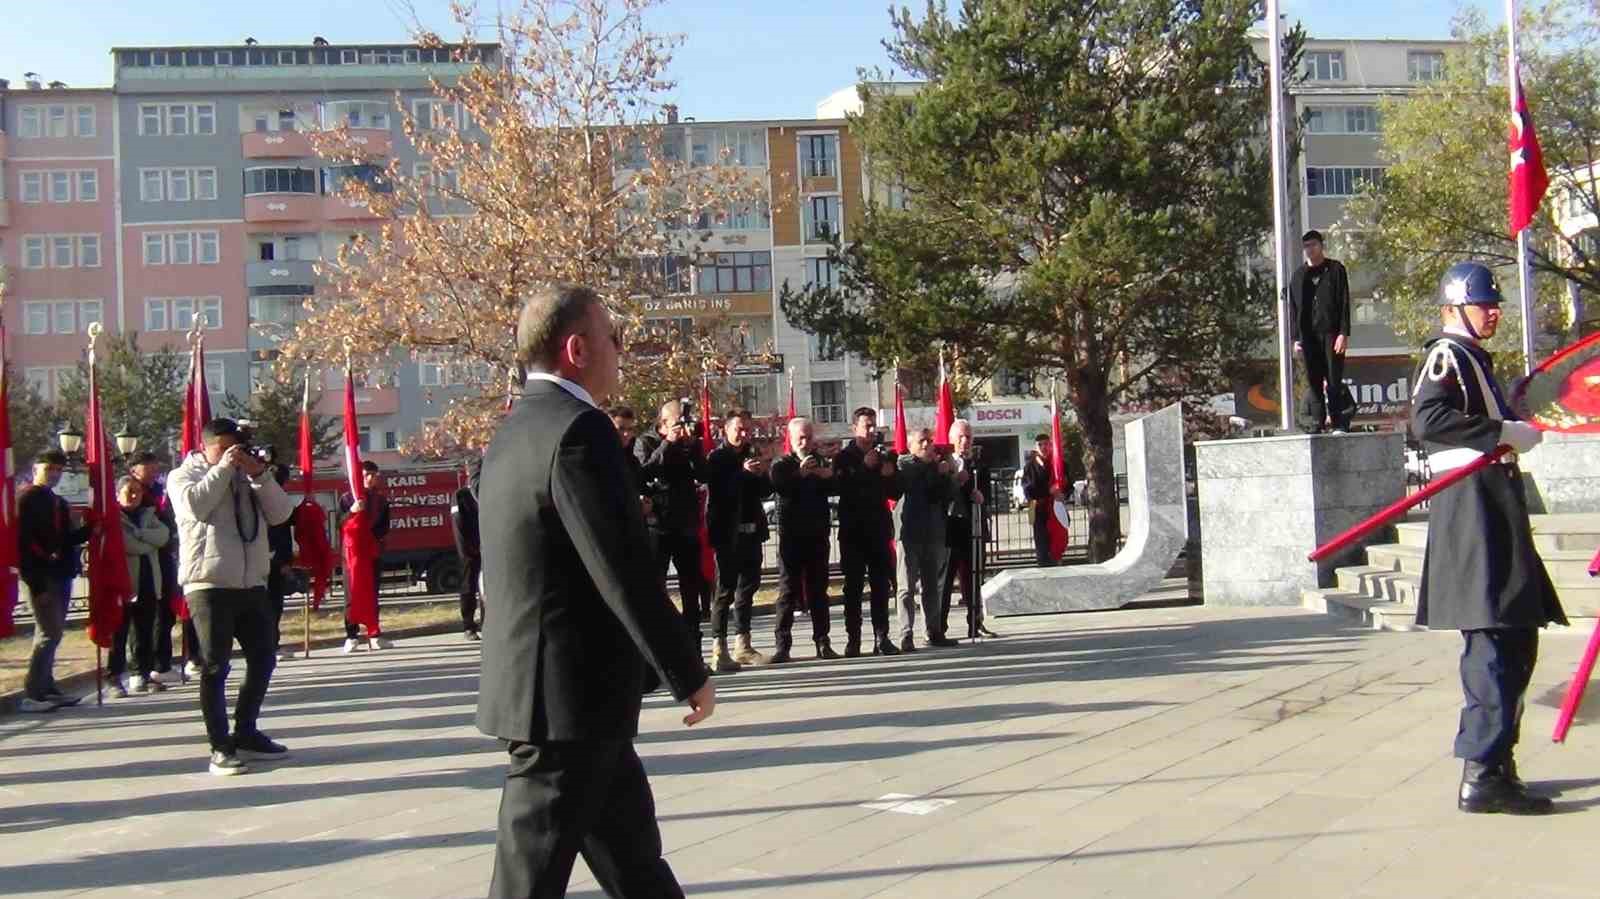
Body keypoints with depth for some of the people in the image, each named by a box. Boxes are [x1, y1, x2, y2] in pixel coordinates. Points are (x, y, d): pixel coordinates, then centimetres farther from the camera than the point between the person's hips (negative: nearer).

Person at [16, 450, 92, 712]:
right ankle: (32, 694, -9)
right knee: (49, 633, -12)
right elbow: (23, 541, -15)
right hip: (41, 577, -8)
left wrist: (89, 530, 3)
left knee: (52, 633, 12)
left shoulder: (58, 503, 18)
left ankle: (47, 688, 19)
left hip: (60, 576, 8)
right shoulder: (27, 498, -6)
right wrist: (34, 580, -21)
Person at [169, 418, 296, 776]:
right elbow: (195, 503, -18)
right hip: (209, 586, -6)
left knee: (263, 659, 10)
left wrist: (260, 474, -5)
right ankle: (220, 747, 0)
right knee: (215, 667, -4)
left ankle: (245, 733, 24)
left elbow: (281, 513, 5)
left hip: (252, 584, 6)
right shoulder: (184, 475, 4)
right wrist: (222, 468, -13)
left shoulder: (247, 477, 18)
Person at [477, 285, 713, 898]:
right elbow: (625, 573, -21)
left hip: (537, 689, 10)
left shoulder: (513, 433, 13)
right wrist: (691, 676, -11)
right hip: (569, 697, -10)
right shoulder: (578, 430, -17)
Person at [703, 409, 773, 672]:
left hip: (751, 530, 7)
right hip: (728, 532, -7)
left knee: (749, 585, 10)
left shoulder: (752, 456, 14)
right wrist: (743, 472, -25)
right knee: (725, 588, -7)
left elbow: (765, 492, 11)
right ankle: (719, 649, -6)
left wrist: (762, 474, -7)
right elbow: (718, 489, -18)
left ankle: (743, 645, 18)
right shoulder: (717, 458, -5)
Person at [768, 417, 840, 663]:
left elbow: (836, 488, 2)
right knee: (788, 590, -4)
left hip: (817, 534, 3)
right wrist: (800, 474, -29)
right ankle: (782, 645, -5)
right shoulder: (782, 465, 4)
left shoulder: (821, 462, 13)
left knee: (818, 590, 6)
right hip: (791, 535, -3)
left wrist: (829, 475, -16)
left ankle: (822, 643, 8)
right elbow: (780, 487, -16)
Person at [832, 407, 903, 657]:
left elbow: (896, 494, 12)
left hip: (880, 529, 3)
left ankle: (882, 638, 5)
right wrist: (865, 467, -17)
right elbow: (843, 489, -14)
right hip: (853, 530, -3)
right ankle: (853, 639, 1)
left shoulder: (885, 457, 11)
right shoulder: (844, 458, 1)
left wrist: (890, 475, -8)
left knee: (881, 585, 2)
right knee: (853, 586, -1)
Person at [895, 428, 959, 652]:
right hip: (910, 531, -5)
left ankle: (933, 632, 18)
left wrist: (947, 475, -10)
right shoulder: (903, 463, 0)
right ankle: (906, 635, -5)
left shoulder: (939, 465, 14)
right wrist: (936, 471, -17)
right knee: (908, 587, -5)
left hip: (934, 532, 5)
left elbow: (950, 495, 6)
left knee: (933, 587, 11)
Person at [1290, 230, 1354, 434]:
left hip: (1331, 333, -3)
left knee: (1334, 381, -6)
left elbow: (1344, 303, 0)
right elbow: (1293, 308, 13)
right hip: (1308, 336, 3)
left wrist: (1343, 333, -9)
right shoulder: (1299, 275, 14)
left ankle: (1340, 423, -4)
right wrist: (1296, 338, 6)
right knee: (1314, 382, 3)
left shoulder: (1335, 269, 5)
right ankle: (1317, 424, 6)